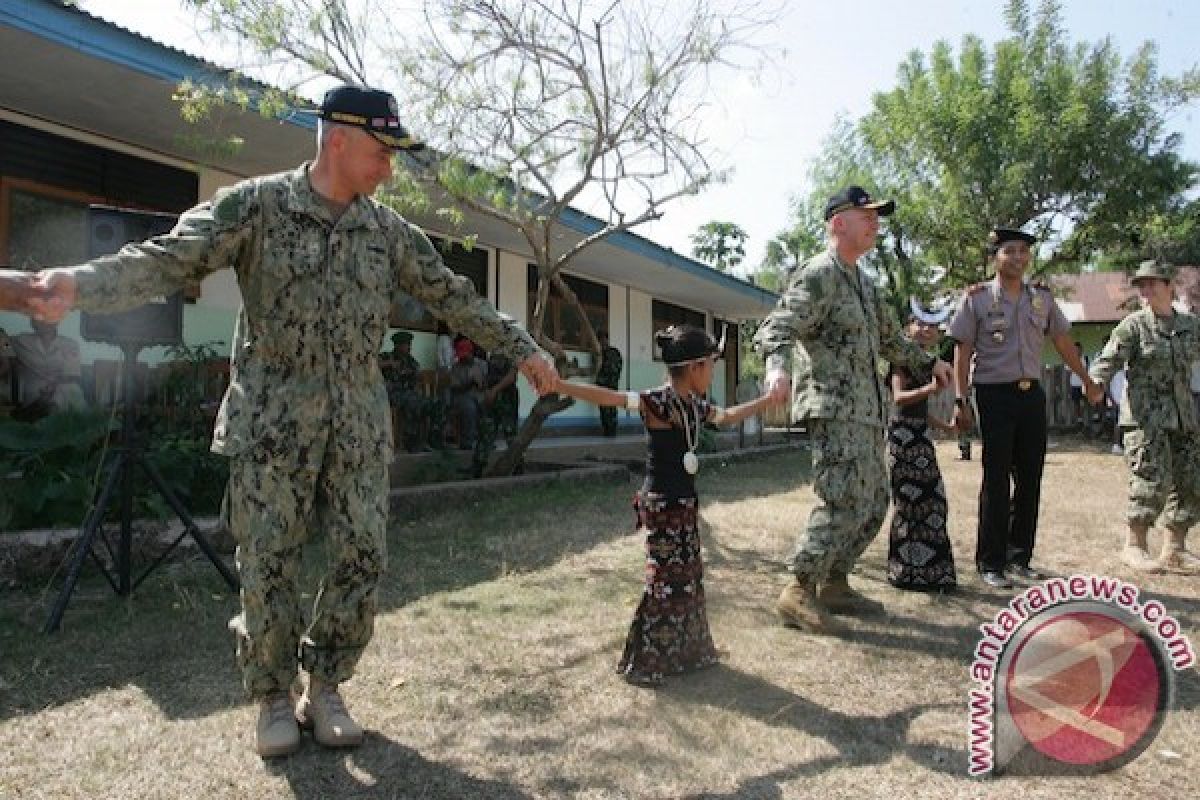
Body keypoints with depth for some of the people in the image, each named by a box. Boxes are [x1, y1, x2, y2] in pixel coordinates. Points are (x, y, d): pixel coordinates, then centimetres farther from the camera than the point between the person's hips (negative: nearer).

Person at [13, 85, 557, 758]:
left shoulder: (390, 229, 8)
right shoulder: (256, 205, -3)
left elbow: (454, 297, 12)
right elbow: (171, 259, -12)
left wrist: (525, 350, 12)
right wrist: (81, 284, -30)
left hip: (359, 423, 4)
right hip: (273, 419, -3)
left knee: (363, 557, 3)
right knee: (269, 563, 3)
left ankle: (325, 688, 23)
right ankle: (274, 698, 24)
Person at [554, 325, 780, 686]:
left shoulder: (695, 404, 7)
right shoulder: (657, 401, -21)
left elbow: (726, 417, 26)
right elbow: (608, 396, -32)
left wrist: (769, 399, 30)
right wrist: (558, 385, -44)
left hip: (684, 504, 9)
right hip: (661, 505, -9)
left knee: (688, 576, 17)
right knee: (665, 579, -3)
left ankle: (684, 651, 33)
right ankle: (641, 663, 12)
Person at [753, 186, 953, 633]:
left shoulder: (862, 282, 20)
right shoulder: (818, 274, -9)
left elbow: (888, 337, 34)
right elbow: (775, 329, -22)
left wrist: (928, 361, 37)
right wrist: (776, 366, -41)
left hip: (867, 412, 10)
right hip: (833, 410, -10)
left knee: (873, 505, 12)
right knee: (843, 502, -15)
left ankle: (833, 583, 22)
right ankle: (798, 591, -6)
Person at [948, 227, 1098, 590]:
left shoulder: (1042, 297, 9)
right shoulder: (976, 298, -4)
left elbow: (1063, 341, 18)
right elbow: (962, 351, -5)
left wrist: (1087, 380, 22)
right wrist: (960, 401, -11)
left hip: (1032, 394, 5)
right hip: (996, 395, -5)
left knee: (1030, 479, 9)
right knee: (997, 482, -3)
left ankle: (1020, 557, 22)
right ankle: (990, 564, 6)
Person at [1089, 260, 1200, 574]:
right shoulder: (1133, 325, -4)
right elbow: (1110, 358, -16)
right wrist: (1096, 384, -35)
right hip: (1146, 417, -6)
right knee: (1151, 483, -9)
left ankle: (1174, 550, 18)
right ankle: (1134, 546, 6)